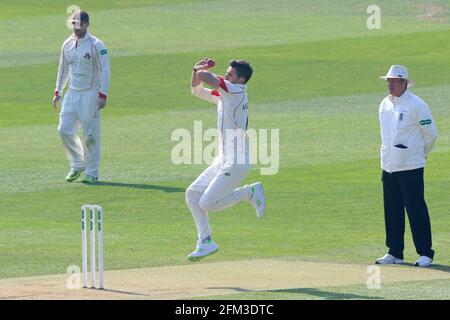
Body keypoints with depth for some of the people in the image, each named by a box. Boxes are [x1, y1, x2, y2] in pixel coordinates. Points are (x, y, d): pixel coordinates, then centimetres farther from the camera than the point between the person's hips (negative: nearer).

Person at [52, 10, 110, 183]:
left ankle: (92, 173, 4)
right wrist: (57, 92, 16)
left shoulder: (96, 45, -10)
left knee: (90, 135, -4)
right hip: (72, 94, 6)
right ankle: (77, 165, 18)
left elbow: (105, 70, -11)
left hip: (90, 94, -6)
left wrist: (103, 95, -18)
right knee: (64, 130, 0)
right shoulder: (67, 45, 9)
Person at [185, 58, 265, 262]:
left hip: (237, 162, -10)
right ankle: (205, 242, 10)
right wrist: (196, 71, 4)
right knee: (192, 194, 6)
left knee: (207, 203, -12)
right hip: (223, 160, 10)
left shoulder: (236, 91, -15)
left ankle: (250, 193, 2)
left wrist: (202, 72, 0)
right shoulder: (222, 94, 12)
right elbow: (197, 91, 23)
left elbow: (206, 78, -24)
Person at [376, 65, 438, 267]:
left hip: (410, 167, -7)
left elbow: (431, 133, -3)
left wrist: (420, 154, 6)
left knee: (416, 210, -6)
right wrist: (387, 156, 17)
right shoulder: (385, 105, 11)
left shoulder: (416, 105, -10)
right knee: (392, 211, 10)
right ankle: (395, 253, 17)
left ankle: (425, 254, -2)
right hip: (389, 166, 7)